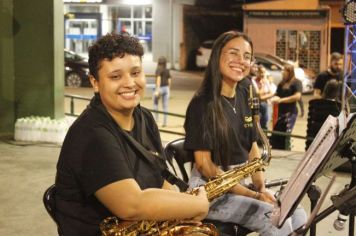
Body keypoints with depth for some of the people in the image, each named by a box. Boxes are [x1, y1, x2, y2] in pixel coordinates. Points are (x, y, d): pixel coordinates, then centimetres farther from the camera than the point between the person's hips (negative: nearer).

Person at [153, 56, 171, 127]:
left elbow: (158, 79, -20)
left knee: (155, 102, 17)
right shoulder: (167, 70, 10)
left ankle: (156, 117, 11)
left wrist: (157, 90, -22)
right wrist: (169, 91, 18)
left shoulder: (158, 69, -10)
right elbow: (169, 81, 11)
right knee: (165, 106, 5)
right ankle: (165, 122, 3)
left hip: (160, 88, -5)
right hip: (166, 88, 5)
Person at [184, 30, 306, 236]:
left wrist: (261, 188, -6)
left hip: (241, 182, 7)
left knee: (298, 216, -8)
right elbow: (204, 164, -17)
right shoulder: (203, 104, -14)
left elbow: (252, 147, 11)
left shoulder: (244, 95, 7)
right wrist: (254, 196, -21)